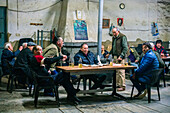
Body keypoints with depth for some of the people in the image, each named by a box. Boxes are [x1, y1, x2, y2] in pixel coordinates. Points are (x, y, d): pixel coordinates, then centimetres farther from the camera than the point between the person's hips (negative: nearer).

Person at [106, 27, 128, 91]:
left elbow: (125, 48, -13)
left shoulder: (122, 37, -8)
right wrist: (109, 53, 20)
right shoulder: (114, 38, 18)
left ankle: (123, 86, -4)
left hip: (120, 57, -8)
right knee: (116, 71, 8)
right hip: (115, 56, 8)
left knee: (121, 71, -8)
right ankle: (118, 84, 16)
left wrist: (121, 56, -20)